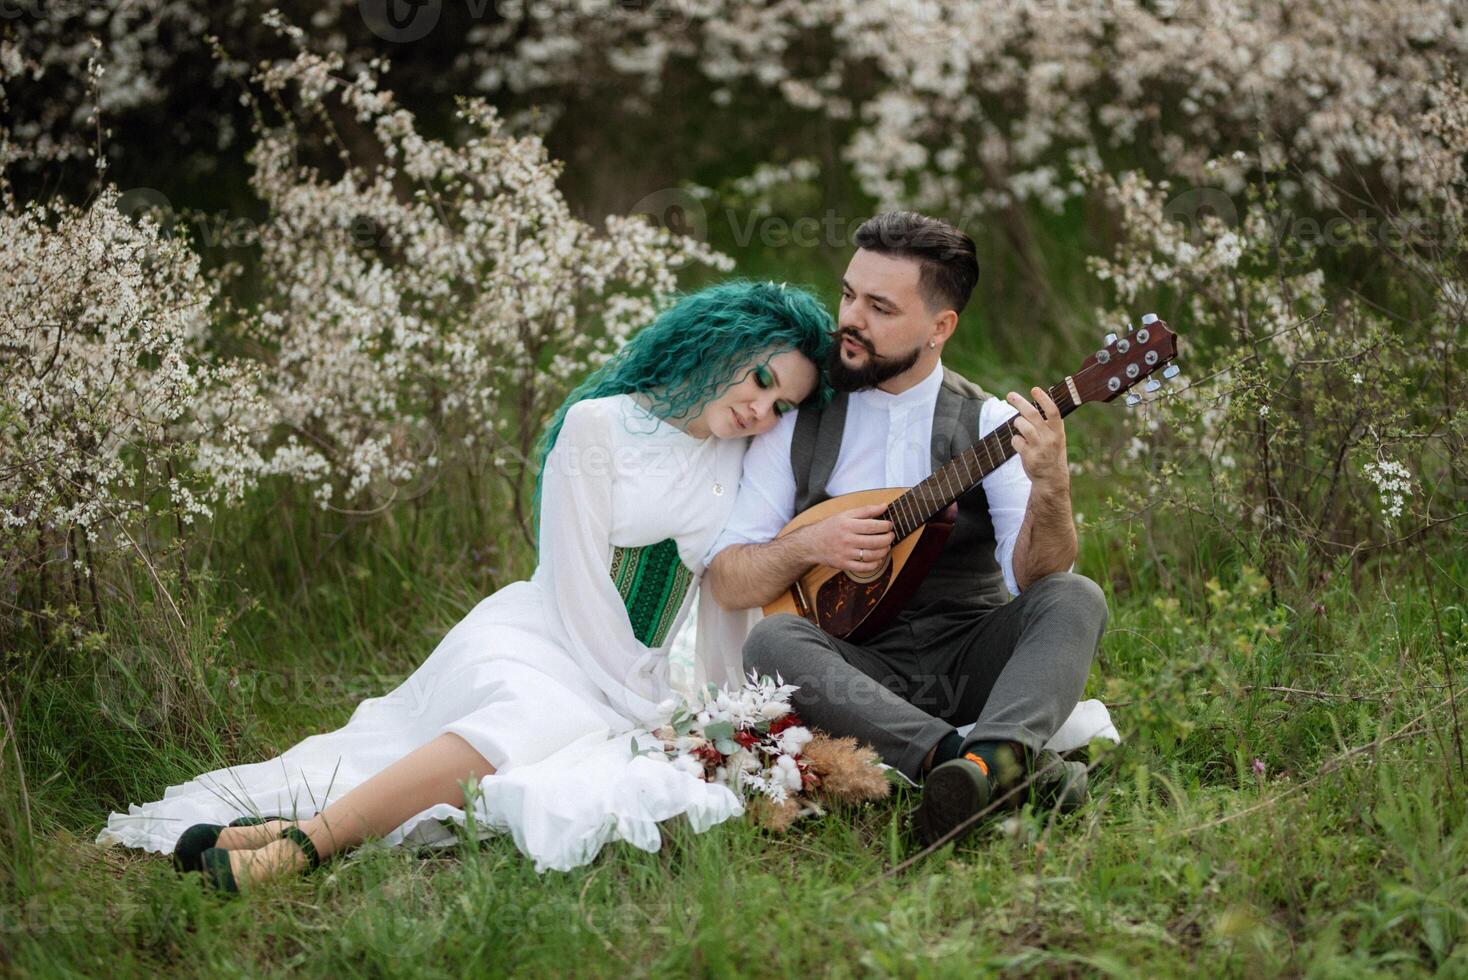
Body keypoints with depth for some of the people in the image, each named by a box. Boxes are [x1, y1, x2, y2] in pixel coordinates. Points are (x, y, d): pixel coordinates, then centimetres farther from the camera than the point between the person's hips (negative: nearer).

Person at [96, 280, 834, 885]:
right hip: (535, 642, -5)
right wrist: (647, 706, -12)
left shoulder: (743, 459, 8)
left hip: (636, 682, 5)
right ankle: (304, 838, -45)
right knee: (538, 719, -41)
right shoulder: (599, 424, -8)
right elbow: (579, 582, -11)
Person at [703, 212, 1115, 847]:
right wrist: (808, 546, -13)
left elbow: (1035, 578, -10)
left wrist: (1050, 486, -29)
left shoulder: (989, 423, 2)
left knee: (1075, 601, -25)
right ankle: (989, 763, -45)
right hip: (857, 667, 0)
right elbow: (726, 580, 6)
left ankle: (991, 756, -52)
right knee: (772, 642, -29)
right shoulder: (798, 424, 7)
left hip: (970, 664, 0)